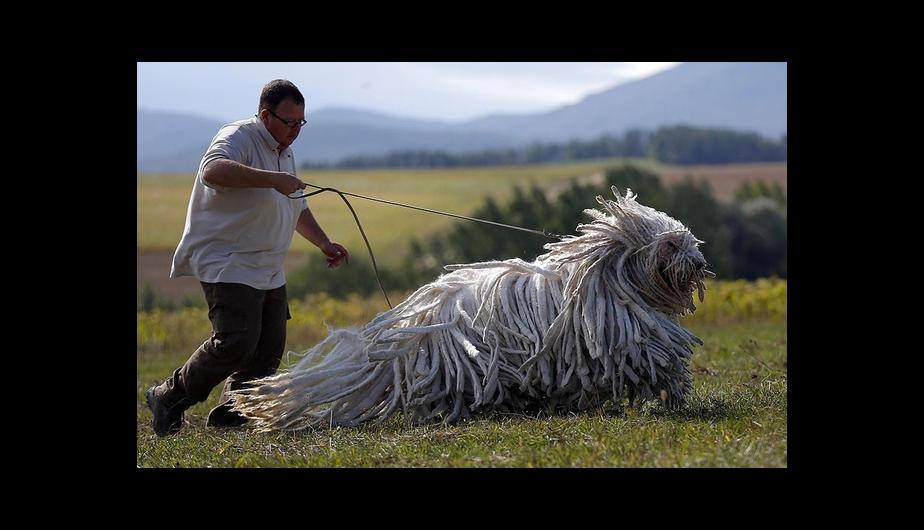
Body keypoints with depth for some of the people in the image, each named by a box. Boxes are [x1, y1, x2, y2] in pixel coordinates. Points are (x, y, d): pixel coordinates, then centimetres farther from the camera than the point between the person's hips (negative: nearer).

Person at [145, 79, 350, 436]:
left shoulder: (284, 152, 19)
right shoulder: (239, 138, -11)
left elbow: (298, 209, 34)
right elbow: (214, 171, -35)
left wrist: (324, 243, 24)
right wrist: (272, 179, -37)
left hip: (268, 272, 10)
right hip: (228, 265, -10)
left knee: (269, 349, 3)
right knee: (236, 342, -20)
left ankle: (229, 415, 12)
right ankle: (169, 399, -7)